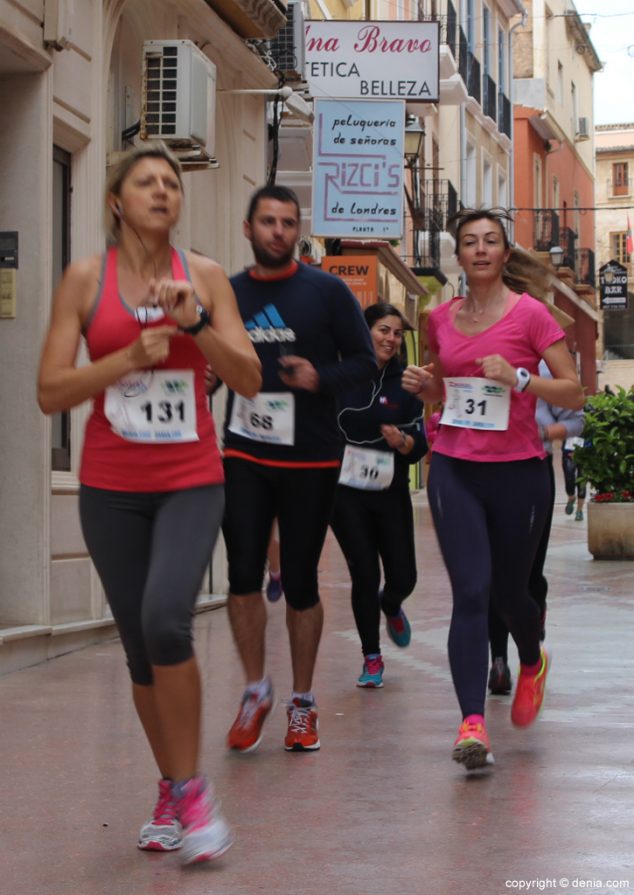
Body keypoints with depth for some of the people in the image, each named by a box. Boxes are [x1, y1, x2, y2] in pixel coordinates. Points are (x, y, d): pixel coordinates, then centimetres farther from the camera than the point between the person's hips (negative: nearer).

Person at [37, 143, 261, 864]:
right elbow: (50, 391, -5)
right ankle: (170, 794, 23)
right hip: (111, 487, 1)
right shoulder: (85, 278, 0)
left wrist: (195, 323, -17)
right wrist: (130, 357, -17)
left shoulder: (205, 276, 2)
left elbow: (248, 380, -3)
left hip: (191, 483, -1)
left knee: (165, 619, -22)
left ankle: (190, 786, -6)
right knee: (139, 645, 6)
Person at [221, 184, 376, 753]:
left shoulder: (326, 291, -1)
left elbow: (364, 360, 1)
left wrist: (321, 378, -17)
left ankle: (302, 704, 18)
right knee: (244, 576, -5)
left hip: (310, 460, -2)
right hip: (244, 457, 2)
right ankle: (255, 691, 15)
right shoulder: (227, 295, 7)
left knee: (301, 582, 4)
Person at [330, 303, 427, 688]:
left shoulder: (405, 384, 2)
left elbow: (420, 446, 1)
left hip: (391, 493, 2)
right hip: (346, 493, -2)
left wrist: (402, 441, -18)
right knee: (365, 574, -4)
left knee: (403, 577, 0)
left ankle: (390, 606, 39)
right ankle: (372, 658, 14)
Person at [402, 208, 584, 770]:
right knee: (470, 592, -10)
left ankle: (533, 663, 46)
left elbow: (574, 392, -6)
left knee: (508, 592, 12)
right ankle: (473, 722, -13)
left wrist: (518, 377, -21)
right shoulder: (442, 319, 8)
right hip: (454, 470, 2)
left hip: (517, 471, -2)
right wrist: (422, 386, 1)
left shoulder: (529, 313, -5)